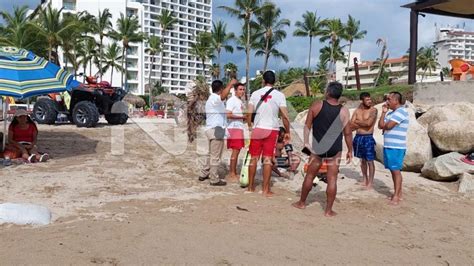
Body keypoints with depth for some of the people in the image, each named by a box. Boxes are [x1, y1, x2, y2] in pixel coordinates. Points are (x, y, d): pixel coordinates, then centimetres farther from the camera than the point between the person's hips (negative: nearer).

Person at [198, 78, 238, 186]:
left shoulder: (212, 98, 18)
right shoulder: (215, 98, -16)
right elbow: (223, 96, -38)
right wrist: (230, 84, -31)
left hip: (212, 129, 11)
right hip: (216, 130, -11)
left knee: (211, 154, 20)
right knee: (215, 157, -5)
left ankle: (203, 174, 26)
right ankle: (214, 179, 1)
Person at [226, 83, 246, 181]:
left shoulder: (240, 101, 19)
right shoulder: (232, 100, -9)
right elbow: (228, 115, -19)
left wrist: (245, 117, 8)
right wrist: (242, 116, -15)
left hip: (239, 128, 9)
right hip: (234, 128, -9)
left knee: (237, 151, 10)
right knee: (235, 151, -10)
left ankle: (234, 173, 17)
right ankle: (232, 174, -5)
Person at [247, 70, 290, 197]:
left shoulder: (255, 93, 2)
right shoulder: (279, 95, -3)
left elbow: (249, 113, -1)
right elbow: (285, 116, -7)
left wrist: (250, 126, 14)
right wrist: (287, 132, 4)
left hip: (257, 129, 2)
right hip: (272, 130, -2)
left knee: (254, 158, 11)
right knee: (268, 159, 2)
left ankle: (251, 186, 20)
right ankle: (266, 189, 6)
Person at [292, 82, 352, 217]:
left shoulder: (316, 106, -5)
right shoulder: (344, 111, -5)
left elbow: (307, 126, -3)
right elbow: (348, 133, -2)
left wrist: (306, 142, 5)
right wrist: (350, 151, 8)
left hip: (317, 147, 1)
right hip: (334, 149, 0)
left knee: (310, 175, 14)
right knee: (332, 179, 4)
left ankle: (301, 202, 29)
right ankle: (328, 210, 8)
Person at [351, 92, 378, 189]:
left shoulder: (373, 110, -8)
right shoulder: (357, 110, 6)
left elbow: (368, 123, -20)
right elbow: (351, 125, -1)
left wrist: (357, 122, -6)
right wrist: (362, 124, -12)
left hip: (368, 138, -5)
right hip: (358, 137, 5)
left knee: (370, 161, -1)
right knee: (362, 160, 16)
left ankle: (370, 182, 9)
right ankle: (365, 179, 29)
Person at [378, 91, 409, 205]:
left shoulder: (401, 111, -13)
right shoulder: (390, 113, 16)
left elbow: (388, 126, -20)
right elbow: (380, 125, 8)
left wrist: (384, 126, 1)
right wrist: (383, 112, 1)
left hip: (396, 147, -9)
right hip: (388, 146, 9)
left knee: (396, 170, -4)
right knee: (393, 170, 12)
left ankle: (397, 196, 0)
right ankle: (397, 193, 21)